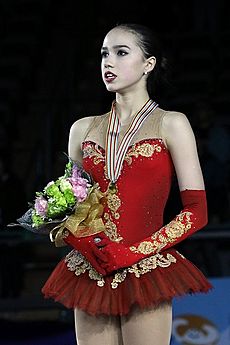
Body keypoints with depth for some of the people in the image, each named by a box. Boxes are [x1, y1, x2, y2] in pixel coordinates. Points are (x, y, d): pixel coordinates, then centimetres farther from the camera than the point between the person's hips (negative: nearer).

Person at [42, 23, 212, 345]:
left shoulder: (171, 124, 1)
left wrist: (131, 253, -11)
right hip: (90, 275, 4)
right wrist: (74, 236, -3)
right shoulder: (83, 129, 13)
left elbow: (196, 212, -3)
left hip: (146, 272, -4)